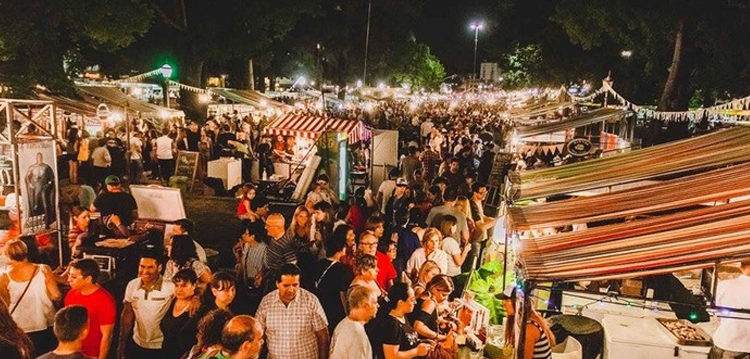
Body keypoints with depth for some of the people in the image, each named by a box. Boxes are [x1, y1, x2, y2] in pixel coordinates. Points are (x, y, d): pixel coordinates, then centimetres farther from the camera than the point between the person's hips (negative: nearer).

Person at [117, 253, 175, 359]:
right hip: (136, 343, 4)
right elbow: (127, 314, 3)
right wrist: (122, 342, 6)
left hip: (161, 348, -4)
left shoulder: (170, 288, -23)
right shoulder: (132, 285, -7)